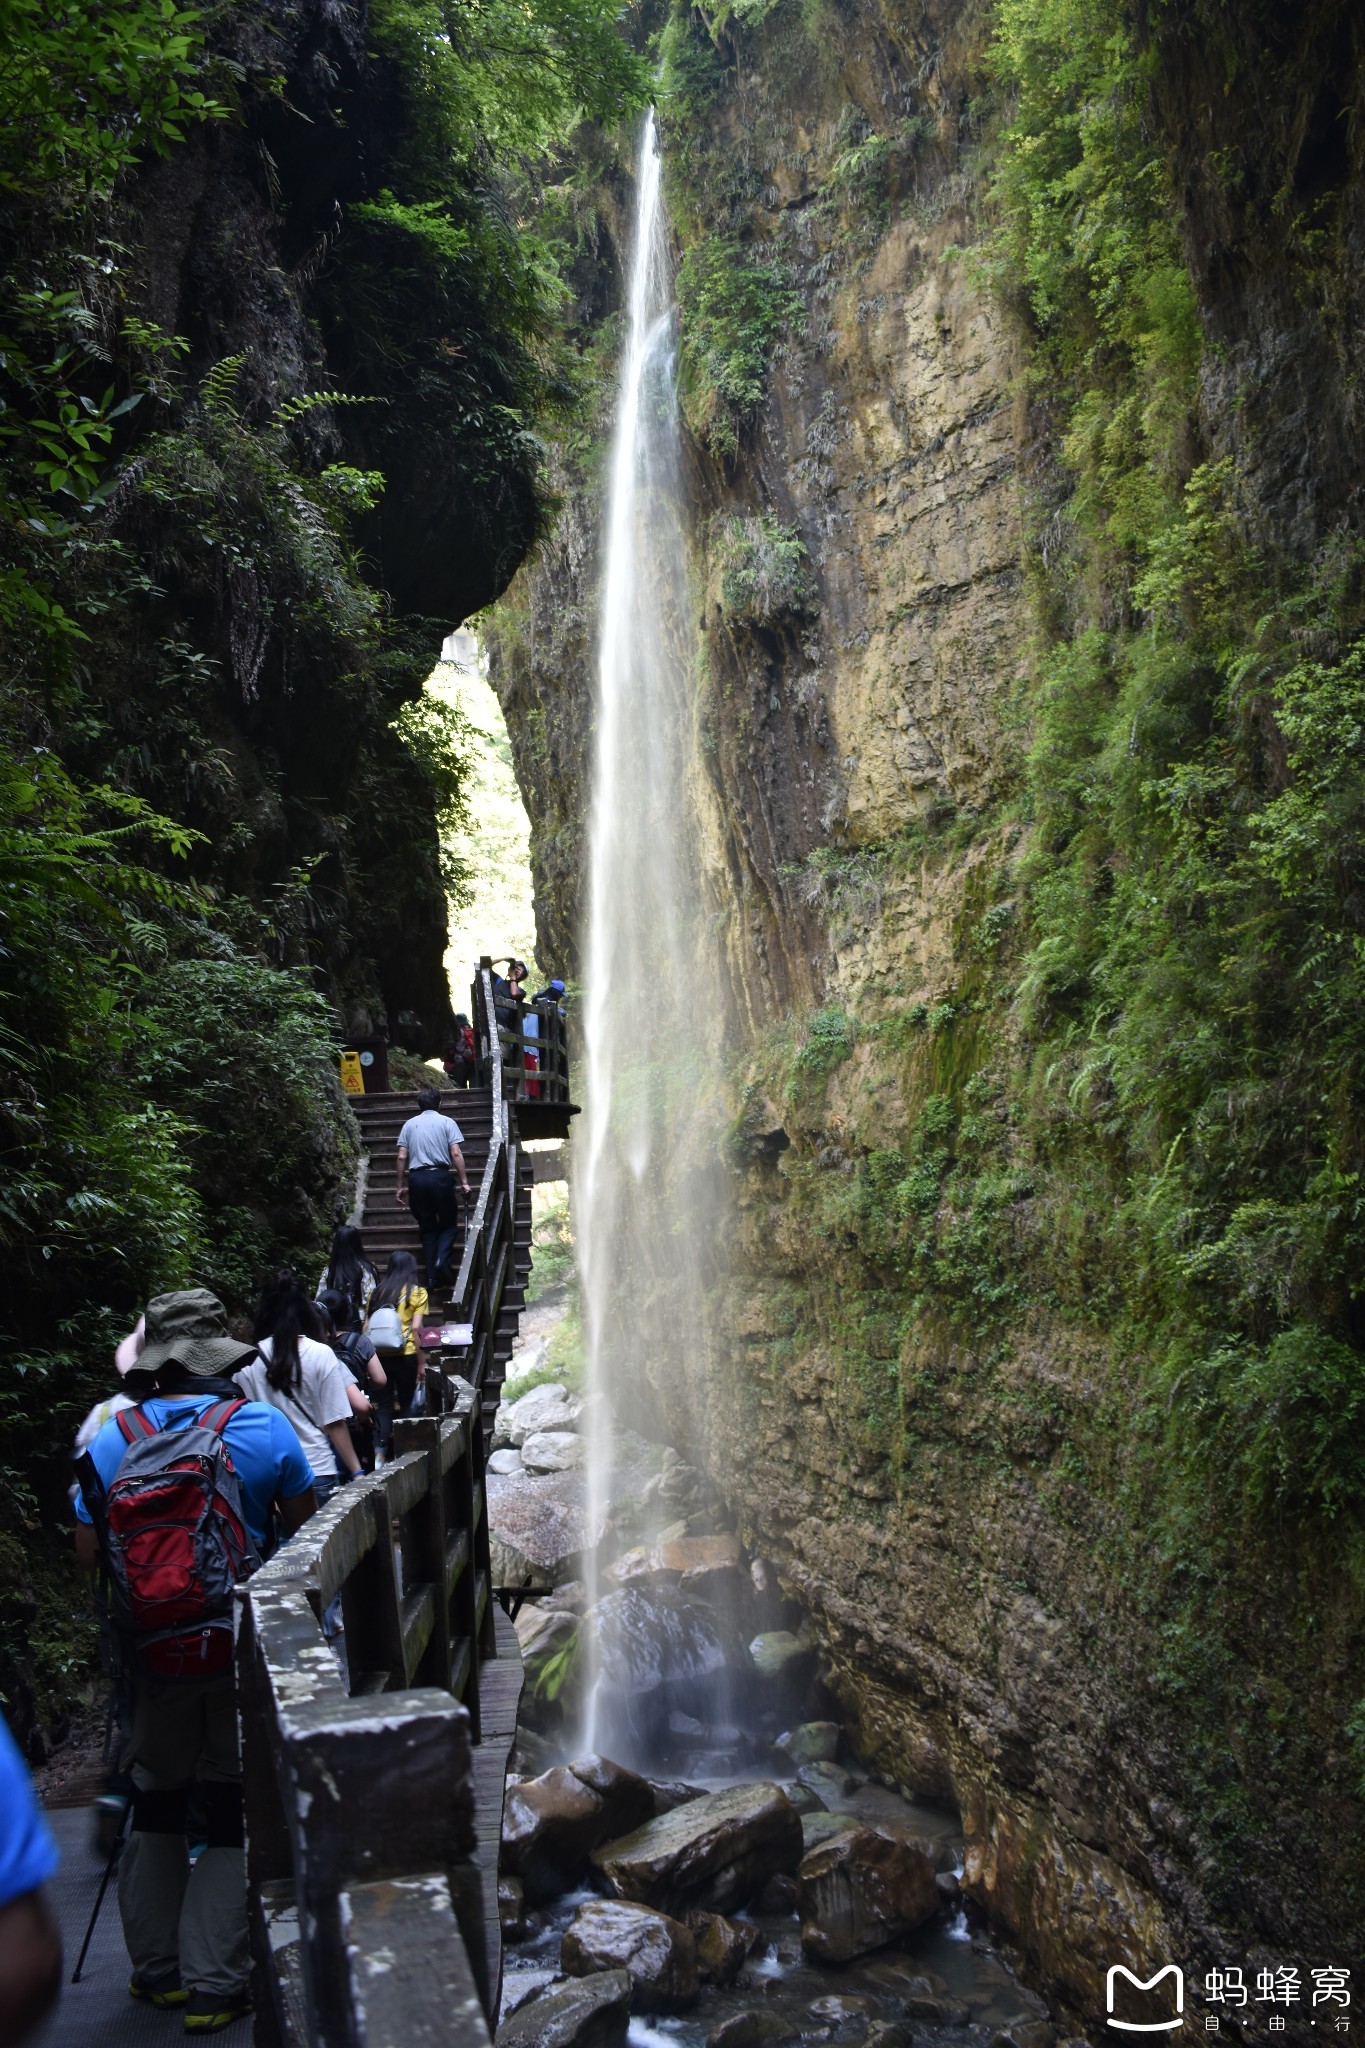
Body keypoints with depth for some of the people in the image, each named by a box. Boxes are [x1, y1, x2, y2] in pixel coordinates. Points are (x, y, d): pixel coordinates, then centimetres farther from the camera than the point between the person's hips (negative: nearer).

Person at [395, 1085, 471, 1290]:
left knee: (427, 1228, 11)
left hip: (417, 1178, 3)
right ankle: (442, 1260, -14)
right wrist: (464, 1181, -3)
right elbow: (456, 1154, -5)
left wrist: (401, 1186, 13)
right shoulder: (447, 1122, 5)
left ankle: (432, 1277, 8)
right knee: (449, 1224, 11)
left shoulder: (410, 1124, 12)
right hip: (440, 1176, -3)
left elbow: (402, 1157, 8)